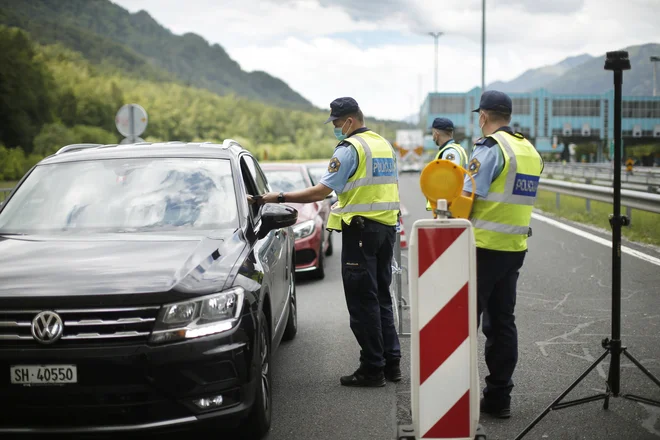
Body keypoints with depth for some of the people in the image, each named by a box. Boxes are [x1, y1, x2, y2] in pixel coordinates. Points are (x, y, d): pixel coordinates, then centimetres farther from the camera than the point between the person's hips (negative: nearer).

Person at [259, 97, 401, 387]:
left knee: (362, 301, -3)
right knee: (381, 297, 15)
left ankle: (372, 369, 0)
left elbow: (321, 191, -17)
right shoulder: (385, 145, 14)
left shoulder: (349, 149, -12)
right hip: (387, 227, 8)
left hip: (360, 229, -8)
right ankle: (392, 362, 17)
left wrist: (278, 198, -13)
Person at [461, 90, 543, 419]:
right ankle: (499, 397, 17)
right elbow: (513, 197, 13)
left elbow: (466, 199, -18)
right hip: (515, 248, 8)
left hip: (484, 247, -7)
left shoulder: (490, 147, -12)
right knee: (502, 322, 13)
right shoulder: (530, 151, 12)